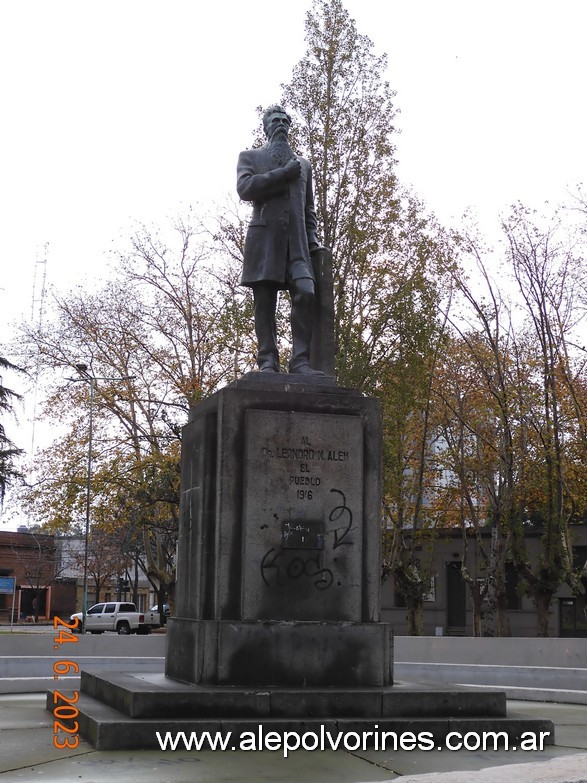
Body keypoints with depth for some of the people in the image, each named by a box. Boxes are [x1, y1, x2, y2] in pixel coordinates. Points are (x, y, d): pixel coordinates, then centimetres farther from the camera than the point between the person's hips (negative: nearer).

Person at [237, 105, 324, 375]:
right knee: (265, 302, -6)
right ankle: (268, 362, -5)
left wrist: (312, 238, 10)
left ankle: (300, 361, -18)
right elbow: (245, 188, -4)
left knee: (306, 294, -17)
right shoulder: (250, 157, 17)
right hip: (264, 238, -2)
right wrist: (283, 174, -6)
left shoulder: (303, 164, 27)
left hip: (296, 240, 2)